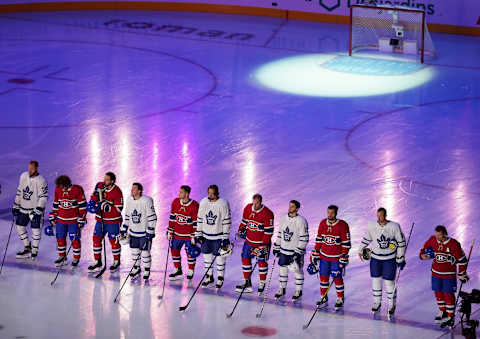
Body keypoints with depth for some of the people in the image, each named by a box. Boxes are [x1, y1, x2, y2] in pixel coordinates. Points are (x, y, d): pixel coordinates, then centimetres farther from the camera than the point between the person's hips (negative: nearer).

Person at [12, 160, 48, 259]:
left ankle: (34, 250, 13)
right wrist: (16, 205, 13)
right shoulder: (23, 176, 3)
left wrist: (38, 210, -22)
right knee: (19, 226, 10)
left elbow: (43, 197, -17)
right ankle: (27, 248, 24)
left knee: (36, 229, -4)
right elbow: (19, 191, 13)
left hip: (36, 208, -6)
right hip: (23, 208, 6)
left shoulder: (41, 181, -16)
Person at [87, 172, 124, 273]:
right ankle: (97, 262, 15)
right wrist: (92, 202, -10)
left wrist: (105, 206, -29)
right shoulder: (100, 186, -2)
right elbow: (94, 196, 12)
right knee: (96, 238, 5)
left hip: (113, 221, -6)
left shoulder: (117, 192, -20)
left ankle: (116, 262, 25)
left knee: (113, 241, 5)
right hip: (100, 219, 6)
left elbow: (118, 209, -21)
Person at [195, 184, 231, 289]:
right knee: (206, 255, 11)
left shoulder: (223, 204, -14)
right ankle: (209, 277, 27)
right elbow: (200, 219, 9)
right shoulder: (203, 202, 0)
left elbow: (226, 222, -11)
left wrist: (225, 238, -12)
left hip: (218, 236, -4)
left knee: (220, 256, 2)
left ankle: (220, 278, 17)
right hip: (206, 235, 5)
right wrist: (198, 234, 8)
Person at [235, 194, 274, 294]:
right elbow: (244, 221, 19)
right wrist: (241, 231, 10)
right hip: (249, 240, 6)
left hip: (261, 242, -6)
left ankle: (262, 284, 14)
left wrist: (264, 244, -17)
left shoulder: (267, 213, -17)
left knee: (262, 262, 1)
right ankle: (247, 282, 17)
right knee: (245, 258, 6)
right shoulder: (248, 208, 1)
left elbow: (268, 231, -15)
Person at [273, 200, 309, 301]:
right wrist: (276, 247, 14)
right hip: (283, 250, 5)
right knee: (282, 269, 12)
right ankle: (282, 289, 27)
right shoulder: (283, 218, 3)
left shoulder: (301, 221, -15)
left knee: (297, 271, 4)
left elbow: (304, 238, -14)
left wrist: (298, 252, -17)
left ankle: (298, 292, 17)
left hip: (296, 251, -5)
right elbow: (279, 234, 14)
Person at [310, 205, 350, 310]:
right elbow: (318, 239, 11)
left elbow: (346, 243, -10)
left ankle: (340, 300, 15)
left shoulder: (342, 225, -12)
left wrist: (343, 258, -13)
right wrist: (315, 254, 9)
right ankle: (324, 299, 20)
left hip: (336, 258, -4)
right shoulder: (323, 223, 2)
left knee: (337, 278, 1)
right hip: (324, 256, 4)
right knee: (323, 277, 8)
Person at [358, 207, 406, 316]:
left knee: (389, 282, -1)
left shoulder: (394, 226, -13)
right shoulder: (371, 226, -5)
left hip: (390, 259, -3)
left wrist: (400, 258, -4)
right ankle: (377, 302, 27)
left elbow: (401, 242, -5)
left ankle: (392, 305, 16)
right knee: (376, 280, 9)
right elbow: (366, 239, 14)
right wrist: (361, 250, 22)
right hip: (375, 258, 3)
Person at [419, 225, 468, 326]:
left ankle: (450, 316, 11)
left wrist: (462, 274, -5)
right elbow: (424, 248, 12)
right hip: (436, 272, 5)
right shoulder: (432, 240, -6)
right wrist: (423, 255, -12)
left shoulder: (454, 244, -19)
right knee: (438, 293, 14)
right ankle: (443, 312, 34)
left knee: (448, 294, -2)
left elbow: (462, 259, -9)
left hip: (449, 274, -5)